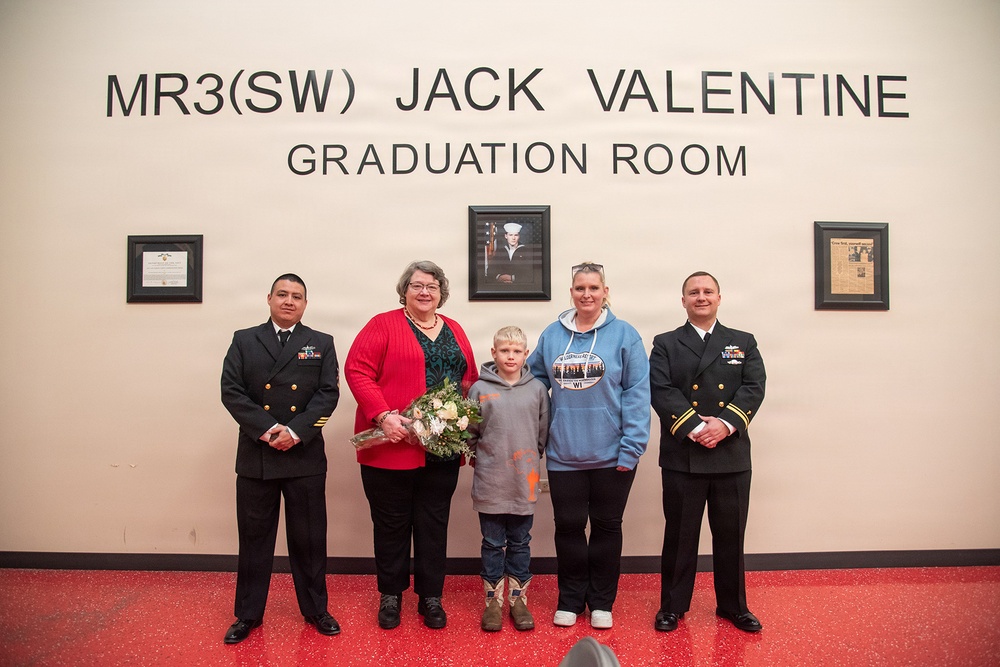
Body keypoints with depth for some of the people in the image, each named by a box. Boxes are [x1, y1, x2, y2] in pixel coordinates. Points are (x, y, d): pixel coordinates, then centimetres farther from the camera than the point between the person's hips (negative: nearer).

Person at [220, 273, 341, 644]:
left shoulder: (321, 344, 6)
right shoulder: (244, 340, 7)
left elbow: (328, 394, -3)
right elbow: (231, 391, -3)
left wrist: (296, 430, -16)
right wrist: (267, 429, -14)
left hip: (305, 455, 0)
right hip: (255, 456, 1)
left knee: (309, 537, 9)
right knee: (254, 537, 11)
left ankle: (315, 609, 26)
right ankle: (248, 614, 27)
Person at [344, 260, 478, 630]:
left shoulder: (454, 330, 14)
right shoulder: (383, 325, -1)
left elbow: (470, 380, 15)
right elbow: (357, 370, -10)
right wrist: (383, 415, -20)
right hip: (391, 445, -3)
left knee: (434, 523, 12)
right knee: (392, 523, 9)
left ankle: (430, 597, 27)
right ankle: (390, 595, 29)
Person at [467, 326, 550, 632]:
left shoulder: (537, 389, 1)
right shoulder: (480, 389, -3)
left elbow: (543, 431, 7)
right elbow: (469, 431, 4)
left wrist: (531, 457, 5)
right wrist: (480, 455, -1)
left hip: (524, 480, 1)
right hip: (490, 481, -1)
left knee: (520, 543, 13)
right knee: (493, 544, 11)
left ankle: (518, 599, 27)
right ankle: (493, 601, 25)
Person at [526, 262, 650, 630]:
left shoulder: (623, 334, -5)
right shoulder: (552, 335, 4)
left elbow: (637, 393, -9)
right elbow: (535, 381, 12)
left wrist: (631, 448, -14)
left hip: (611, 454, -2)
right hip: (563, 453, 2)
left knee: (606, 527, 12)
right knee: (568, 526, 11)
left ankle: (601, 602, 30)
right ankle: (570, 600, 30)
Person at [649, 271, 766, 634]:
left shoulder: (743, 342, 12)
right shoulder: (665, 344, 6)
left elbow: (754, 388, -1)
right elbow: (661, 391, -7)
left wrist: (726, 423, -16)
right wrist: (693, 427, -19)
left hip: (732, 456, 2)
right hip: (682, 456, -2)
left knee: (730, 533, 12)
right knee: (679, 534, 8)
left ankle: (733, 605, 29)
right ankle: (672, 605, 22)